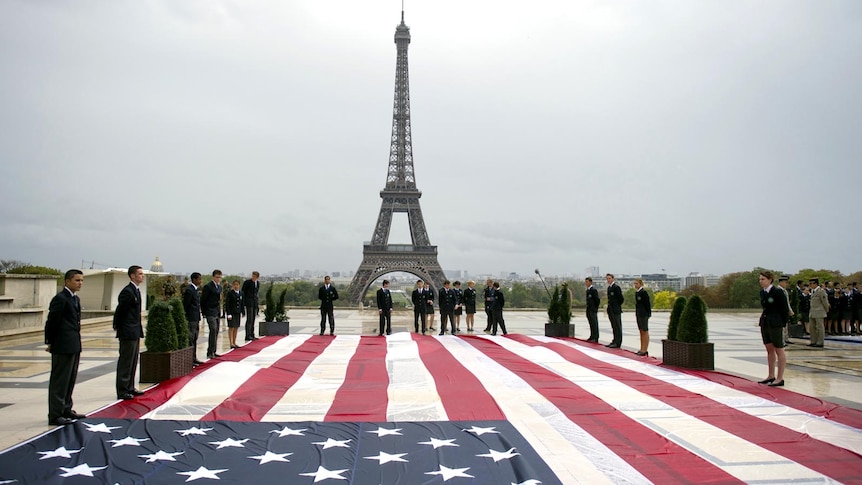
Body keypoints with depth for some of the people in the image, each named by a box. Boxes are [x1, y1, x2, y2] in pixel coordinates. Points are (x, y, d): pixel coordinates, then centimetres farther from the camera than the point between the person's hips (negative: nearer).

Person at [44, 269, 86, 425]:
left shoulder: (75, 299, 15)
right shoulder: (60, 298, -13)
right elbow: (52, 322, -13)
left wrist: (77, 345, 16)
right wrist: (50, 343, -7)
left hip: (74, 346, 9)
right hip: (63, 347, -9)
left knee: (70, 380, 16)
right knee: (59, 381, -3)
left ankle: (66, 410, 27)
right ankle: (55, 415, 3)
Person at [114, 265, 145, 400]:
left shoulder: (136, 290, 12)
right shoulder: (127, 291, -18)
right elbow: (119, 310, -16)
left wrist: (139, 326, 13)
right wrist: (117, 326, -6)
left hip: (135, 332, 10)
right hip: (128, 332, -10)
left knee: (133, 361, 16)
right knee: (125, 361, -2)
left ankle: (130, 388, 25)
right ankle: (122, 391, 5)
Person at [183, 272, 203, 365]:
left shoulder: (195, 289, 14)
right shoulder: (189, 290, -15)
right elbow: (185, 305, -16)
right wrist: (186, 318, -15)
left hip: (196, 319, 10)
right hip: (191, 319, -10)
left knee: (194, 340, 14)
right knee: (190, 340, -4)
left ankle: (194, 358, 21)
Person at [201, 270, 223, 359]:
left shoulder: (219, 287, 14)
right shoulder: (208, 287, -11)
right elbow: (202, 300, -9)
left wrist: (219, 310, 15)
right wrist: (204, 312, -9)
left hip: (217, 313, 8)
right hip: (210, 313, -8)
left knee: (216, 332, 10)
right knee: (213, 330, -15)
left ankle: (213, 352, 17)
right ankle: (210, 352, -11)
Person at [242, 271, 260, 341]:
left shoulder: (258, 283, 13)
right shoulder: (247, 282, -4)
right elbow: (243, 293, -3)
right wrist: (243, 302, -8)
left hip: (255, 303, 6)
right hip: (249, 303, -6)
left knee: (253, 320, 8)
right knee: (249, 320, -9)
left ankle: (252, 335, 12)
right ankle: (247, 336, -8)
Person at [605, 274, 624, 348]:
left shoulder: (616, 287, -13)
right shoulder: (609, 287, 14)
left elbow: (621, 298, -13)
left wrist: (617, 306, -3)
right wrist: (609, 307, 12)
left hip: (616, 311, -9)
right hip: (611, 311, 9)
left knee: (618, 326, -3)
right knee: (614, 327, 13)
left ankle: (618, 343, 0)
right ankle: (615, 341, 20)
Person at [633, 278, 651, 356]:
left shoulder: (644, 292, -14)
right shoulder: (636, 292, 11)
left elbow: (647, 304, -14)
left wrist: (648, 314, -13)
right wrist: (636, 313, 14)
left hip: (644, 314, -9)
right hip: (638, 314, 9)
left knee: (645, 331, -3)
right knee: (641, 331, 12)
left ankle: (645, 350, -1)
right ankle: (642, 349, 19)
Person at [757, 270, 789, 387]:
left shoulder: (778, 292, -12)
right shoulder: (762, 292, 9)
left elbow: (785, 309, -10)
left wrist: (783, 324, -10)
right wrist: (763, 321, 12)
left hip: (775, 324, -8)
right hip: (764, 322, 8)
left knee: (779, 351, 1)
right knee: (769, 350, 13)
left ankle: (780, 378, 5)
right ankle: (771, 376, 22)